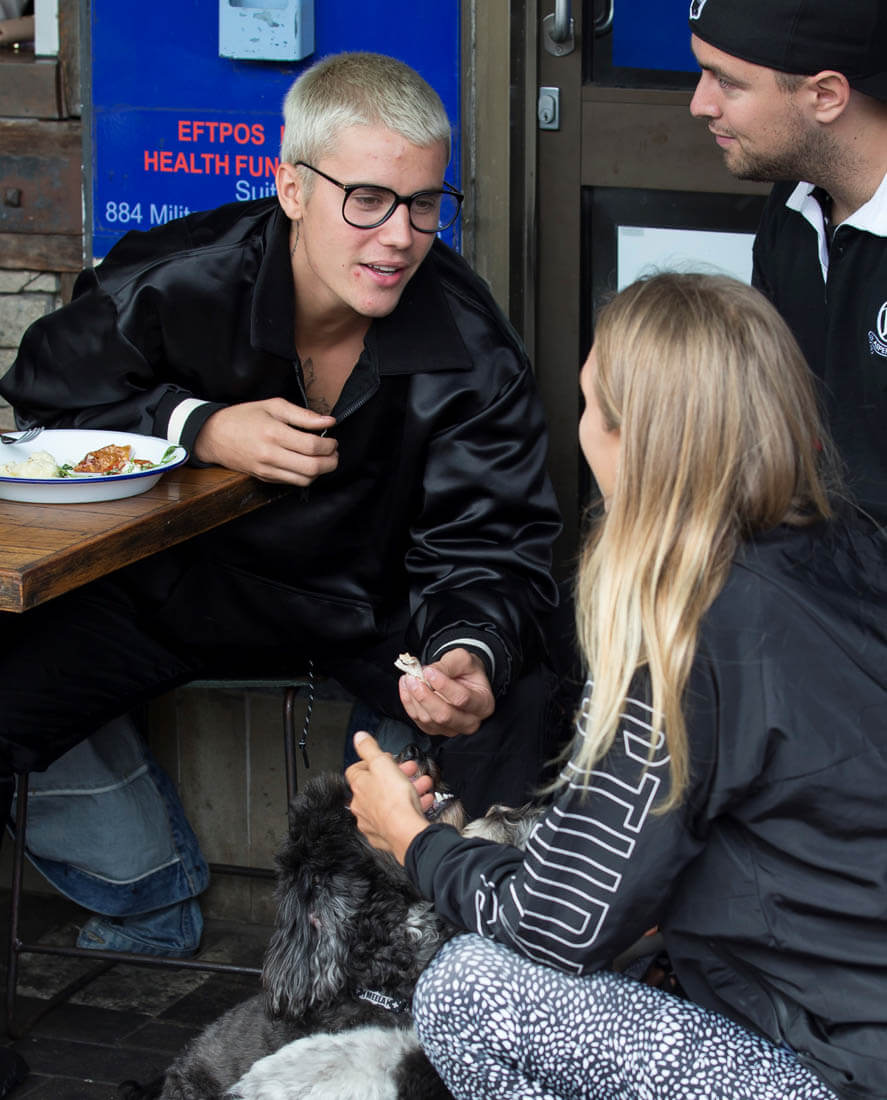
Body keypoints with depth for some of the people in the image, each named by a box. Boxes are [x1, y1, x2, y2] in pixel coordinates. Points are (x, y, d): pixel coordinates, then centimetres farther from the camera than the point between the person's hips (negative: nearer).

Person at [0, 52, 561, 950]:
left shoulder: (470, 352, -18)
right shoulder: (172, 281, -20)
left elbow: (488, 549, -16)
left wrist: (471, 655, -40)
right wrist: (200, 429, -20)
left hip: (371, 603, 0)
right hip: (176, 584, 0)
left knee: (508, 704, -25)